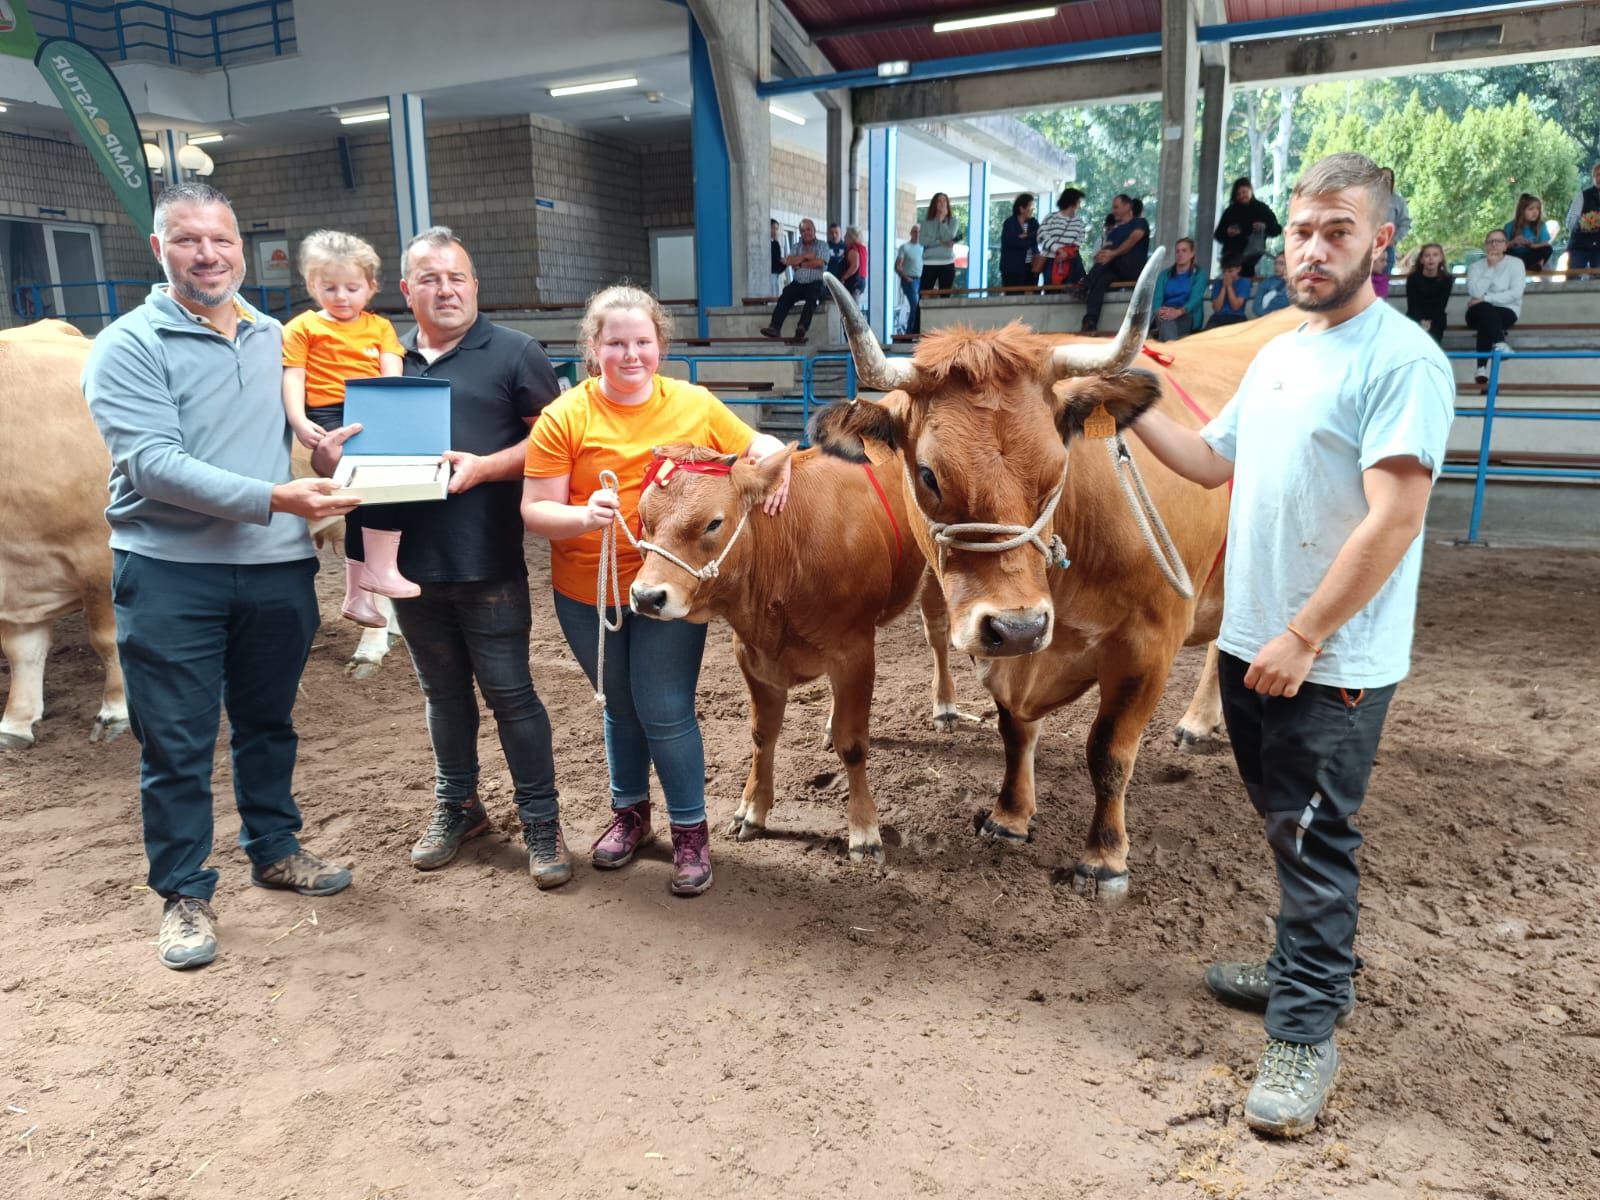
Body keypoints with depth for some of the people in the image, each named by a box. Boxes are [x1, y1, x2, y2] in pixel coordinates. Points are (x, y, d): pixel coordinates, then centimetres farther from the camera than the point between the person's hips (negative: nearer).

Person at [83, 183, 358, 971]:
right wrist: (273, 499, -27)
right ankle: (184, 895, 19)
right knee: (176, 744, 4)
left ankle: (274, 849, 36)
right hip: (171, 574, -4)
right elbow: (152, 463, -19)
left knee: (268, 722, 18)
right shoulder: (129, 346, -7)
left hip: (278, 567, 5)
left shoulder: (274, 338, 11)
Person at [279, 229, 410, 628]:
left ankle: (356, 594, 24)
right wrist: (299, 421, -15)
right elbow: (292, 378, 1)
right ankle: (381, 569, -24)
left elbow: (393, 374, 5)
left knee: (364, 496, 11)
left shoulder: (379, 327, 17)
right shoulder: (303, 328, 8)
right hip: (330, 419, -5)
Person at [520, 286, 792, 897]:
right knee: (622, 708, 19)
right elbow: (535, 510, -10)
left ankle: (690, 830, 22)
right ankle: (630, 812, 41)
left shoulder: (695, 405, -3)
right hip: (587, 594, 1)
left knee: (665, 712, 1)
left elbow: (756, 444, 11)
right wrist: (585, 516, -30)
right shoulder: (565, 417, -9)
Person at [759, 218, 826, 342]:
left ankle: (802, 328, -55)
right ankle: (775, 327, -39)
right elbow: (790, 261, 3)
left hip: (815, 283, -3)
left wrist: (800, 263, -1)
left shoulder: (822, 246, 9)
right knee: (785, 297, -25)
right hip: (798, 283, 3)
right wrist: (805, 256, -7)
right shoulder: (797, 246, 20)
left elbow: (819, 263, -9)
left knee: (811, 297, -36)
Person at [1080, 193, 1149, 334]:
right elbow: (1104, 251, 13)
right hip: (1115, 269, 4)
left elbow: (1133, 239, -14)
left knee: (1109, 250, -28)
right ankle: (1090, 321, -46)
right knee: (1100, 279, -30)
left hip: (1134, 269, -4)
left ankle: (1085, 286, -31)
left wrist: (1113, 253, -29)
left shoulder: (1139, 222, 8)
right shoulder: (1113, 229, 27)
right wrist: (1099, 255, -13)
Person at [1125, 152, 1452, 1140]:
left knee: (1316, 843, 2)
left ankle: (1305, 1036, 15)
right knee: (1291, 828, 20)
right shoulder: (1277, 354, 12)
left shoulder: (1402, 359, -15)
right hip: (1251, 643, 8)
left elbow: (1394, 519, -21)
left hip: (1332, 662, -8)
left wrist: (1303, 640, -21)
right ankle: (1308, 969, 39)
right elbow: (1213, 463, 20)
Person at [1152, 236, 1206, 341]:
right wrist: (1159, 311, -22)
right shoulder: (1164, 274, 21)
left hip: (1188, 316, -1)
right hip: (1165, 314, 1)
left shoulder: (1199, 275, 11)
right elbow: (1158, 297, 4)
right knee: (1166, 320, -39)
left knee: (1167, 322, -38)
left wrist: (1178, 311, -31)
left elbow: (1195, 298, -8)